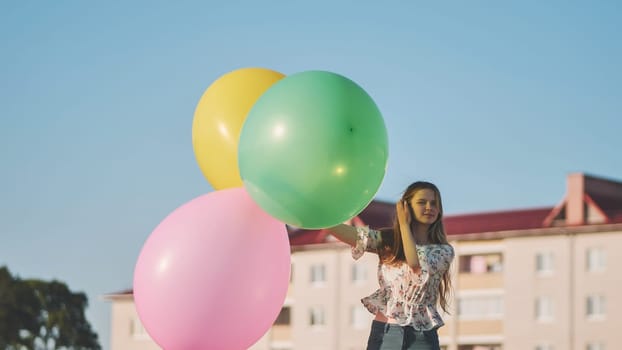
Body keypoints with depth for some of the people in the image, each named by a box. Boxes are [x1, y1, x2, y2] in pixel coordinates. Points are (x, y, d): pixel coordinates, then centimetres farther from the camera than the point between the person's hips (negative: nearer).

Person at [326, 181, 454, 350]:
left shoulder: (444, 251, 5)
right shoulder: (387, 240, 7)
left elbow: (416, 264, -15)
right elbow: (352, 234, -9)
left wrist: (404, 224, -3)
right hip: (384, 333, 1)